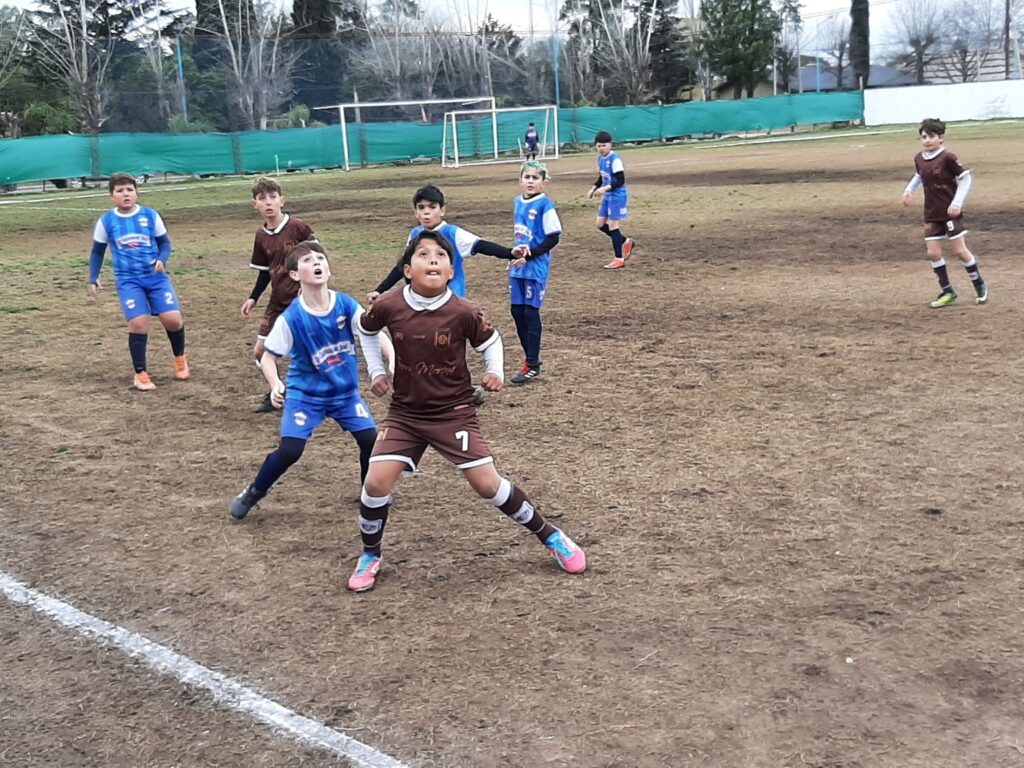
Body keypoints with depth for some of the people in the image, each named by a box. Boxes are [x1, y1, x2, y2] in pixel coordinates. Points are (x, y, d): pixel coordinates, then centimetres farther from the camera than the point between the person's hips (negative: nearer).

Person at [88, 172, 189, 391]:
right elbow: (97, 252, 11)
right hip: (128, 280, -1)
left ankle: (180, 358, 22)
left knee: (172, 318, -10)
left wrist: (162, 260, -13)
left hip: (156, 276, 1)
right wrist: (93, 279, 2)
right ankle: (140, 374, 2)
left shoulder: (150, 215, -1)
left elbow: (165, 243, 8)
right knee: (138, 323, -15)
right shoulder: (106, 221, 0)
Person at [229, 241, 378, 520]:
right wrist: (275, 385, -29)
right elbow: (268, 357, -11)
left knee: (370, 439, -5)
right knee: (290, 450, -11)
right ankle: (252, 493, 15)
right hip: (305, 394, -3)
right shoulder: (291, 317, -19)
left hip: (345, 392, 3)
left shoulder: (346, 305, -14)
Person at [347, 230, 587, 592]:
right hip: (405, 412, 2)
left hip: (454, 412, -2)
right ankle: (370, 556, 17)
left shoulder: (462, 312, -18)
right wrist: (377, 372, 7)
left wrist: (496, 373, -13)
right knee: (376, 482, -9)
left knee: (488, 484, -4)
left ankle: (550, 537, 16)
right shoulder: (388, 306, -12)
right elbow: (365, 329, 12)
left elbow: (490, 340, 3)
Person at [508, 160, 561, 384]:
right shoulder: (518, 202, 9)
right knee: (517, 312, 9)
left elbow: (553, 238, -14)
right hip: (518, 267, 7)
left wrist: (528, 256, -17)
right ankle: (531, 358, 22)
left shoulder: (545, 205, -13)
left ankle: (533, 365, 5)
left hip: (536, 268, -7)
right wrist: (516, 253, 10)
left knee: (531, 313, -3)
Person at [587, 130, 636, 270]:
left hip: (618, 195, -9)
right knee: (600, 224, 10)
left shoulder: (615, 159, -18)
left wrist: (605, 188, -30)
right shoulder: (600, 158, 8)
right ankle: (626, 242, 26)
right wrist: (594, 188, 7)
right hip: (607, 196, 9)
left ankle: (619, 259, 2)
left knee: (612, 225, -7)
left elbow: (620, 180, -22)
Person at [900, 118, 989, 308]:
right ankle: (947, 292, 15)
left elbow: (965, 178, -12)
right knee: (933, 253, 2)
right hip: (931, 215, 6)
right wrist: (909, 190, 6)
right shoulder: (919, 159, 1)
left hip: (951, 212, -6)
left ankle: (980, 286, 17)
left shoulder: (947, 157, -17)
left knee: (960, 250, -3)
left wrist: (957, 203, -18)